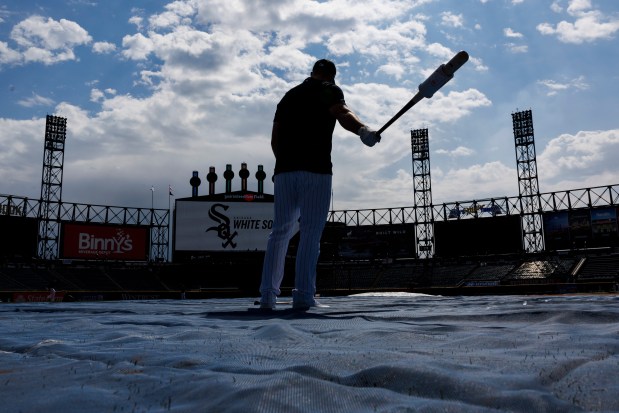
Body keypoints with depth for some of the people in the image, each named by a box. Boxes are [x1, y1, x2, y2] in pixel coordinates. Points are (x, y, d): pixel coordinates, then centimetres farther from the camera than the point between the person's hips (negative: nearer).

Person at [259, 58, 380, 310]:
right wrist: (363, 130, -34)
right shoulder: (329, 89, 7)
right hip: (316, 169, -5)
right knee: (311, 233, -5)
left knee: (280, 231, 8)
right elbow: (342, 113, -17)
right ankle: (303, 295, -9)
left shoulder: (288, 95, 25)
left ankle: (268, 294, 6)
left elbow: (275, 139, 20)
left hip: (284, 169, 5)